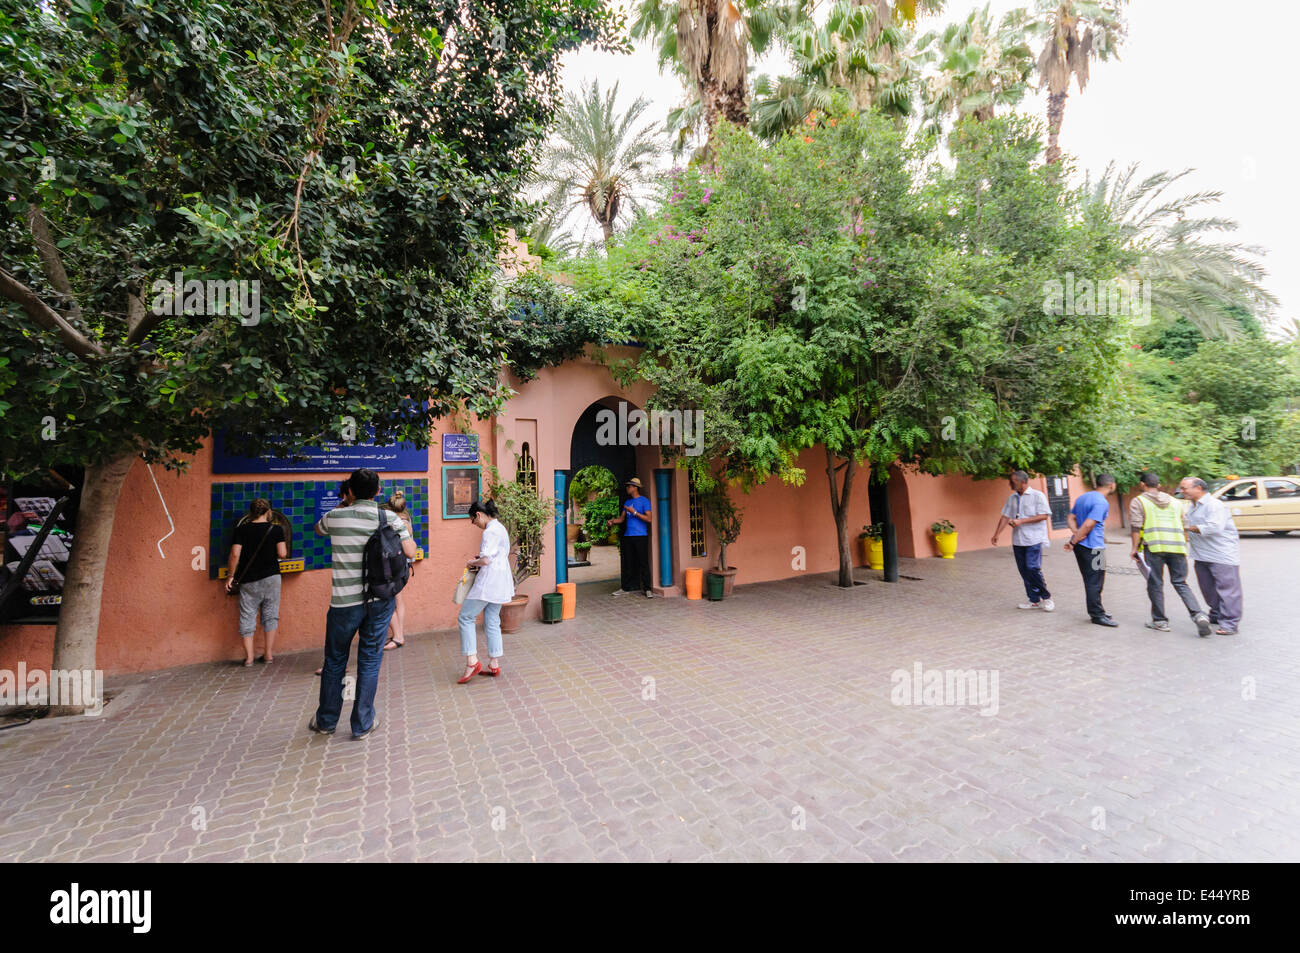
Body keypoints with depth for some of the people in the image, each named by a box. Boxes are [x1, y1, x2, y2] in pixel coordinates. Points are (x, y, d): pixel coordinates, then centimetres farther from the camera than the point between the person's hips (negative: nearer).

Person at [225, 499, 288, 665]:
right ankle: (269, 654, 14)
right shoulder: (276, 529, -4)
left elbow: (235, 554, -9)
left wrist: (230, 575, 0)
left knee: (247, 617, 8)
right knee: (270, 615, 10)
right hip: (271, 577, 0)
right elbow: (282, 554, -7)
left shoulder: (241, 530, -2)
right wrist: (283, 544, 13)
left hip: (248, 581, 0)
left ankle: (249, 657, 9)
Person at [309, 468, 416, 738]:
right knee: (370, 661, 10)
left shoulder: (335, 517, -3)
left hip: (344, 602, 0)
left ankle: (326, 721, 33)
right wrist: (405, 530, 7)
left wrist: (342, 506, 29)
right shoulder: (389, 518, -6)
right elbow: (410, 552, -9)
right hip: (380, 601, 0)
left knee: (334, 661, 18)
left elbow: (318, 529, 21)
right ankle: (362, 724, 20)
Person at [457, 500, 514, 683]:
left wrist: (472, 563, -4)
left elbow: (486, 560, -22)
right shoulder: (500, 528, 15)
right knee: (492, 621, 12)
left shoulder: (490, 532, -16)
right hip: (500, 582, 10)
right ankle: (494, 665, 17)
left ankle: (472, 661, -2)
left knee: (465, 618, 0)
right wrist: (479, 559, 13)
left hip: (489, 581, -10)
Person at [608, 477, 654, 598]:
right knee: (629, 563, 10)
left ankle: (647, 589, 1)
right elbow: (622, 518, 17)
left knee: (643, 563, -4)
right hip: (628, 536, 6)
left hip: (640, 536, -6)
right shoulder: (627, 502, 18)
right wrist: (612, 521, -3)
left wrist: (634, 512, -16)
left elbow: (648, 519, -11)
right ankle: (625, 588, 15)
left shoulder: (644, 501, -3)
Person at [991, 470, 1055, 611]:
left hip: (1033, 540, -6)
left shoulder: (1037, 495, -5)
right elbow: (1005, 516, 14)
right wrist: (997, 533, 8)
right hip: (1018, 540, 6)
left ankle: (1046, 598, 7)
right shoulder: (1012, 498, 12)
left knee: (1033, 568, -12)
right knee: (1024, 571, 7)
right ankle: (1034, 600, 17)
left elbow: (1044, 515, -11)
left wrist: (1021, 521, -17)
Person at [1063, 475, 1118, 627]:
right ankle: (1097, 615, 5)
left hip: (1080, 546, 9)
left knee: (1090, 580, 18)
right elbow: (1088, 525, -21)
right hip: (1093, 547, -9)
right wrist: (1073, 541, -15)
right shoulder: (1102, 502, -15)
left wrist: (1076, 533, -3)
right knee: (1095, 582, -1)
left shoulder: (1082, 497, 13)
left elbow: (1071, 518, 14)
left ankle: (1096, 610, 29)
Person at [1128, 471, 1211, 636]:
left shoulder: (1138, 501, 3)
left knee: (1155, 584, 5)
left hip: (1154, 546, -5)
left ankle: (1160, 621, 11)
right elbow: (1183, 525, 20)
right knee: (1181, 583, 12)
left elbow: (1136, 527, -5)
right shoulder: (1173, 501, 20)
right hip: (1177, 546, 5)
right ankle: (1199, 615, -6)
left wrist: (1135, 548, -2)